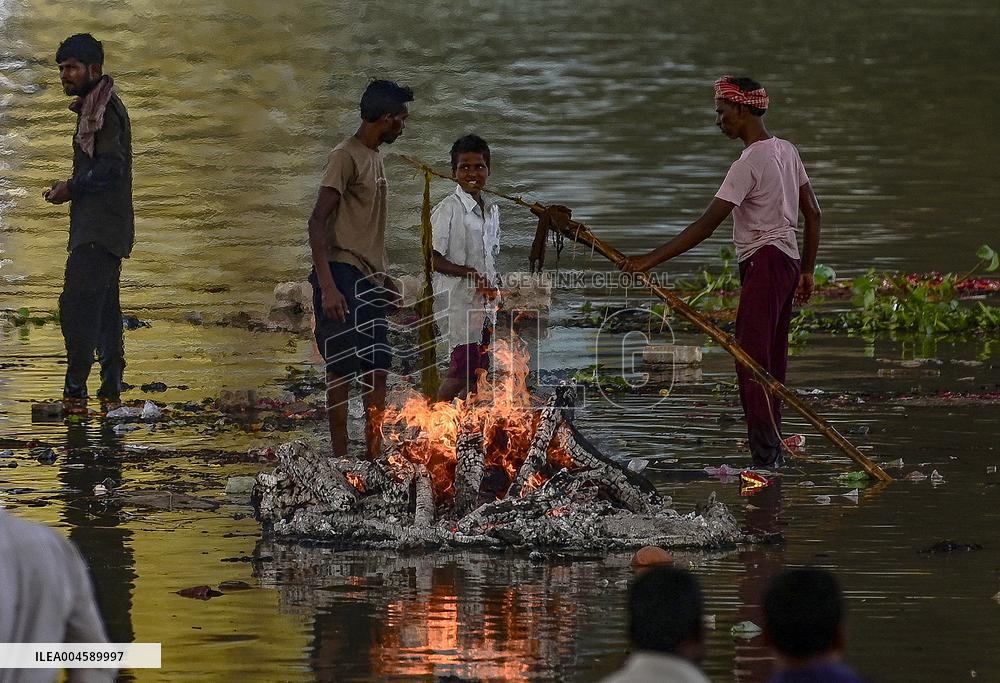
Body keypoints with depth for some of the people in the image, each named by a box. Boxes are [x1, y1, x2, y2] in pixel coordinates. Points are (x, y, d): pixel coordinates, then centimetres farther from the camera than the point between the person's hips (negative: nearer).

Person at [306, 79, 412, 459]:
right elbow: (318, 221, -18)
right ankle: (340, 459, -9)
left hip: (371, 281, 9)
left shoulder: (375, 158, 19)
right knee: (342, 368, -9)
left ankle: (374, 457, 11)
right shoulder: (346, 158, -11)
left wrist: (384, 281, 24)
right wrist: (327, 286, -25)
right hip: (345, 276, -9)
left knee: (377, 370, 7)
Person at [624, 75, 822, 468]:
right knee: (772, 362, 13)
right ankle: (772, 452, 16)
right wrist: (807, 271, 24)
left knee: (752, 361, -11)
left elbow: (707, 225, -23)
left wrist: (651, 260, -24)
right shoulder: (786, 151, 10)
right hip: (787, 261, 10)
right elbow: (813, 214, 16)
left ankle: (765, 458, -16)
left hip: (763, 263, -10)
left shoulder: (749, 164, -17)